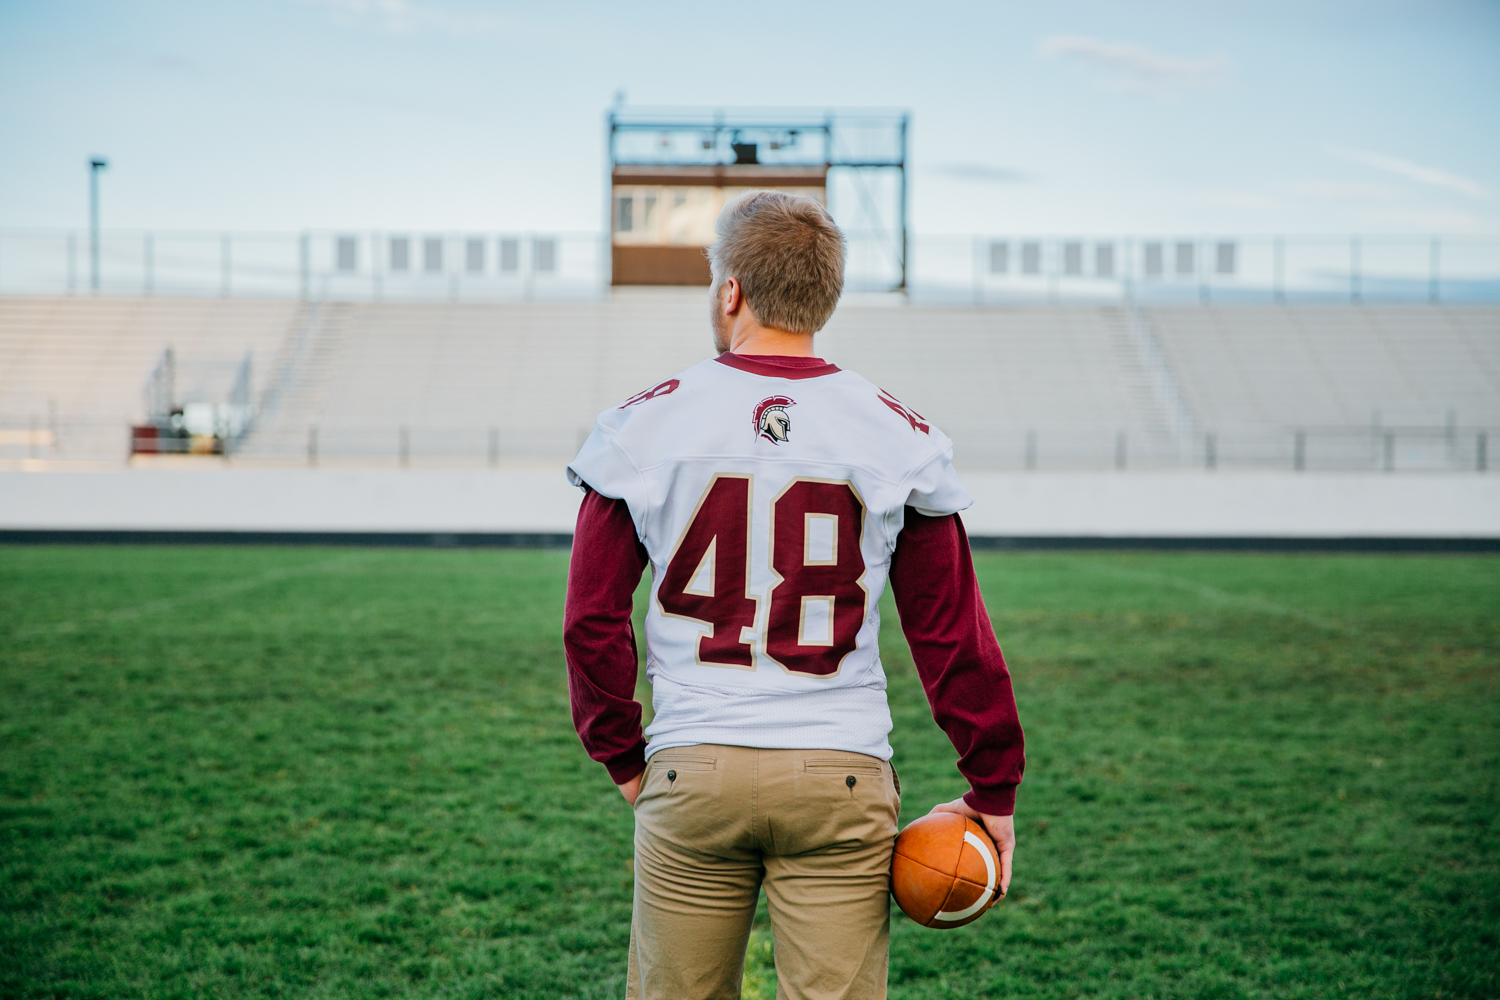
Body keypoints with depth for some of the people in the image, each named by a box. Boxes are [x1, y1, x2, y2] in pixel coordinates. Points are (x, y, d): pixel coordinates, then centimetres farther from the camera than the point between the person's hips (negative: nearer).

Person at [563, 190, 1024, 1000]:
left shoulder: (645, 424, 0)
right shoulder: (897, 435, 1)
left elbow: (592, 619, 3)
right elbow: (951, 631, 2)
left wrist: (621, 757, 15)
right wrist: (993, 789, 10)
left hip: (692, 777, 0)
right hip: (842, 781, 0)